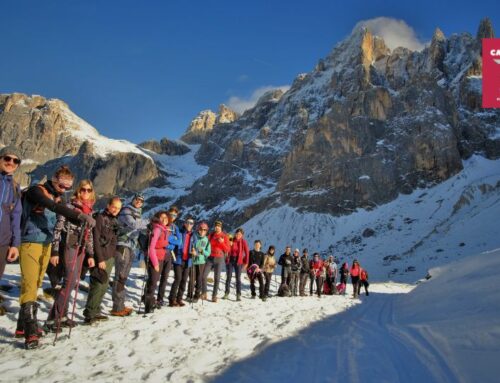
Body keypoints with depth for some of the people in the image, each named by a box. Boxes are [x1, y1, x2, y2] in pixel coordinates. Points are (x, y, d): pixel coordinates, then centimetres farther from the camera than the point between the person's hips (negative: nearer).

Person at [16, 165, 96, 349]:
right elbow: (54, 207, -28)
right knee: (29, 284, -13)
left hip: (46, 244, 8)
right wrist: (80, 215, -38)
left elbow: (68, 215, 6)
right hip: (30, 243, -8)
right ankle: (30, 332, -16)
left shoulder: (57, 198, 13)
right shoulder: (36, 191, -10)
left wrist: (84, 219, -15)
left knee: (36, 284, 10)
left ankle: (23, 325, 20)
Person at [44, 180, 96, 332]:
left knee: (72, 282, 8)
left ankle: (62, 314, 17)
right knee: (71, 281, -13)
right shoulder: (69, 206, -5)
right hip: (69, 246, -7)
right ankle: (52, 318, -7)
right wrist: (54, 251, -13)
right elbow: (57, 229, -8)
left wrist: (91, 254, 14)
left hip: (81, 248, 7)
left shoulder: (89, 211, 15)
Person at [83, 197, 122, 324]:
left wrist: (113, 256, 12)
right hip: (101, 257, -8)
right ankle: (89, 314, -4)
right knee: (98, 285, -10)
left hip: (110, 257, 8)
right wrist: (100, 259, -16)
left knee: (104, 286, 9)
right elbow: (96, 240, -13)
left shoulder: (114, 221, 15)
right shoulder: (100, 218, -8)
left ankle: (95, 311, 17)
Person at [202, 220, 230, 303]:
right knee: (204, 276, -6)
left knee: (217, 278, 0)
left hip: (219, 259, -2)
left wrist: (222, 243, -16)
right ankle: (204, 293, 8)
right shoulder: (211, 235, 6)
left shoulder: (224, 236, 0)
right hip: (210, 258, 2)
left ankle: (214, 296, 6)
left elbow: (228, 249, -1)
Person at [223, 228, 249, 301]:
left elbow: (247, 252, -2)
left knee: (238, 278, -1)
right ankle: (227, 293, 17)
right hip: (230, 260, 1)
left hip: (238, 261, -1)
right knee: (228, 277, 7)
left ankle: (238, 295, 3)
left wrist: (246, 262, -3)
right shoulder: (231, 240, -5)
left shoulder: (243, 241, -7)